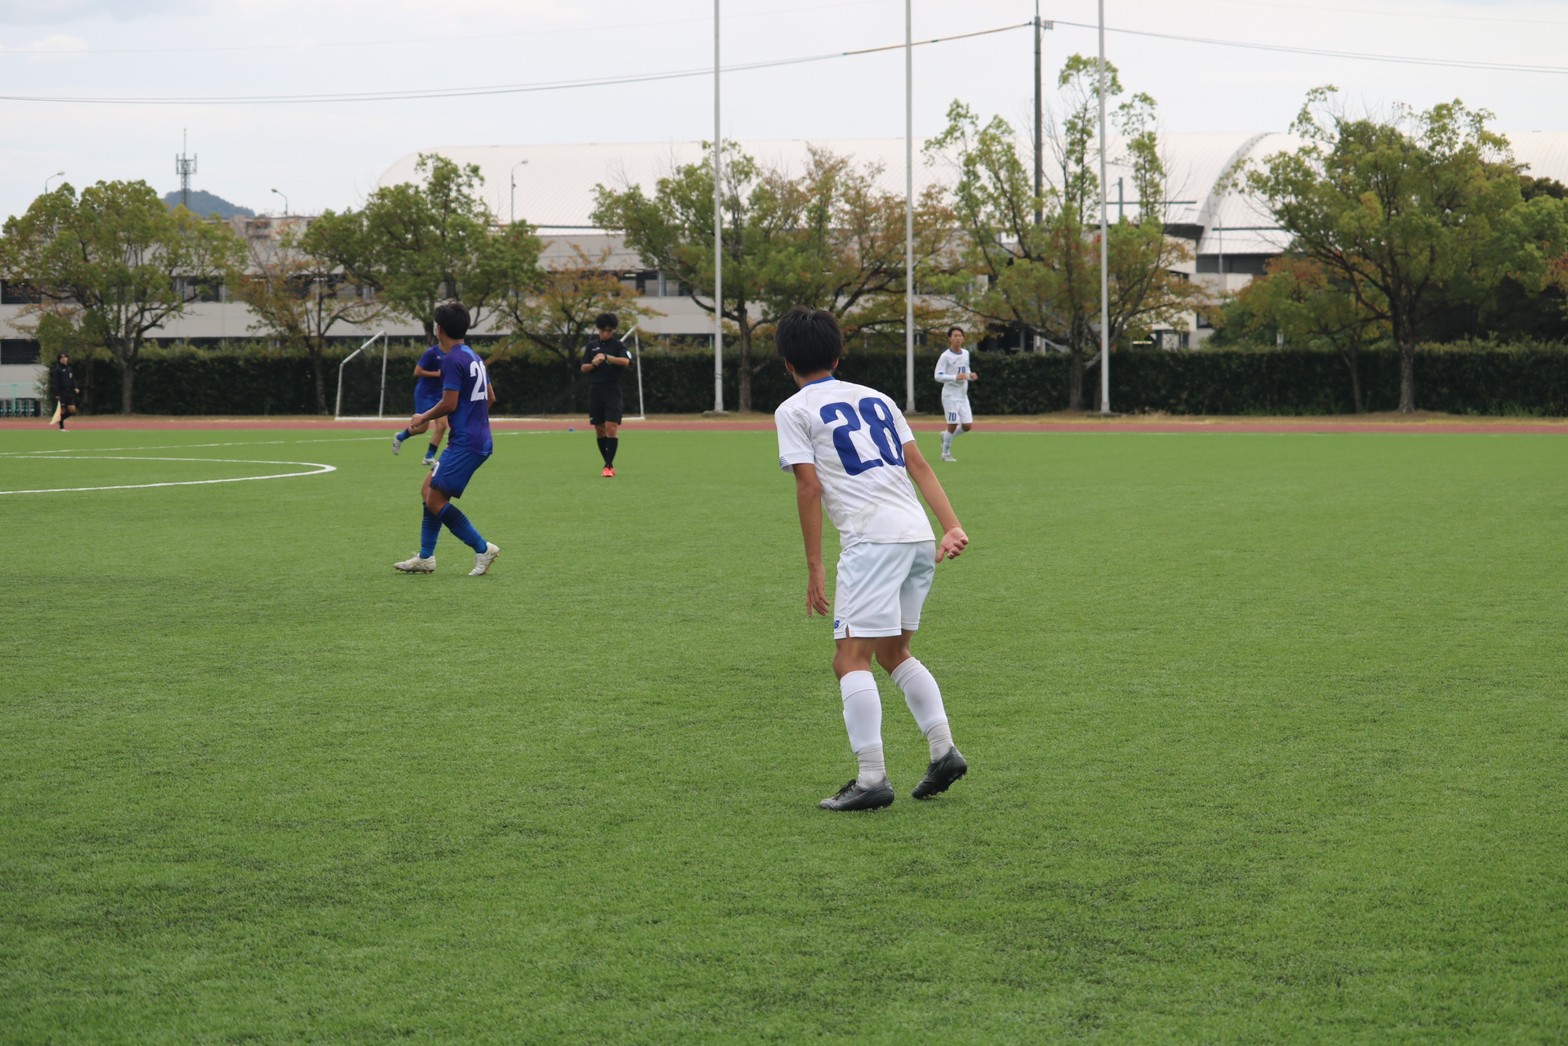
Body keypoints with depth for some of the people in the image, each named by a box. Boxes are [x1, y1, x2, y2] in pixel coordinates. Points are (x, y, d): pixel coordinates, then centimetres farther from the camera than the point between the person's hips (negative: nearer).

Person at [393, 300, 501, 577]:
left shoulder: (453, 360, -14)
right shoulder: (474, 357, 15)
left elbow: (449, 403, -18)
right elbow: (490, 398, 22)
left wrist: (423, 418, -2)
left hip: (465, 444, -10)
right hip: (479, 438, 10)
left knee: (435, 501, -8)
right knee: (429, 490, 14)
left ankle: (483, 549, -6)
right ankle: (425, 558, 16)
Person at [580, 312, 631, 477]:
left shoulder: (618, 345, 1)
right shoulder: (591, 346, 12)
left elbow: (626, 361, -18)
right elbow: (583, 368, 11)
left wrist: (606, 357, -28)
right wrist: (593, 364, -10)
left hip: (612, 390, -4)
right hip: (595, 390, 4)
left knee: (611, 427, -13)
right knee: (599, 429, 5)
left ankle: (608, 466, -13)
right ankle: (609, 465, 14)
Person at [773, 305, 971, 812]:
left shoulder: (793, 411, 5)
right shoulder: (875, 398, 22)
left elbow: (810, 488, -4)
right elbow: (919, 465, 14)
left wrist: (815, 568, -2)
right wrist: (952, 527, 7)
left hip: (872, 541, -7)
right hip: (920, 537, 7)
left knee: (851, 658, -6)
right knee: (894, 652, 21)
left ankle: (872, 778, -15)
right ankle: (943, 750, 12)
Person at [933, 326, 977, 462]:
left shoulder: (966, 353, 9)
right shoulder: (945, 356, -11)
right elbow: (938, 376, -15)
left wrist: (970, 375, 0)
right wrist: (955, 377, -27)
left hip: (963, 395, 6)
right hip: (950, 395, -6)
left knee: (967, 426, 2)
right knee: (953, 425, -7)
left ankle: (946, 436, 28)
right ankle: (946, 453, 10)